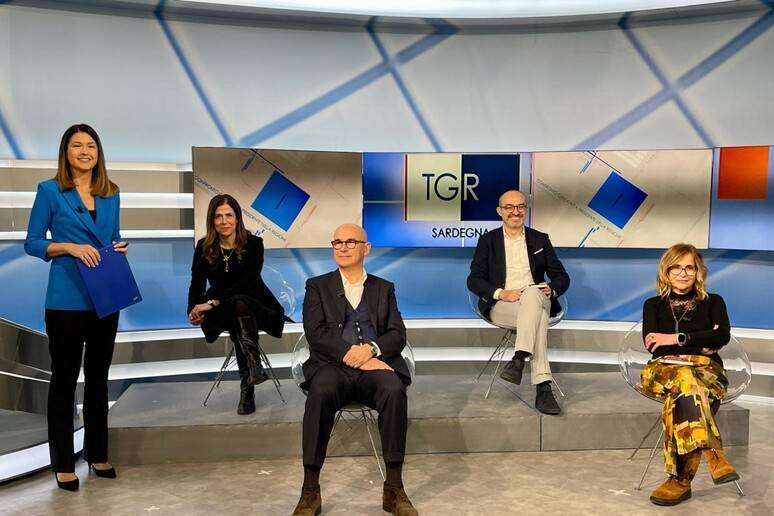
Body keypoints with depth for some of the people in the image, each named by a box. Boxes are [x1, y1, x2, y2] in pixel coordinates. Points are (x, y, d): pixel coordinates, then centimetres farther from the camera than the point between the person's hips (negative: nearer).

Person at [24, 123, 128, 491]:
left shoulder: (111, 193, 9)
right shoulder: (50, 191, -3)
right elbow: (31, 243, -3)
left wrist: (119, 247, -4)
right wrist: (70, 247, -18)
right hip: (66, 300, -4)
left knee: (98, 377, 14)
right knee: (64, 379, 4)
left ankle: (97, 454, 27)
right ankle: (63, 463, 16)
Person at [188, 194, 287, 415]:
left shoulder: (253, 244, -5)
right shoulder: (204, 247, 4)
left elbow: (247, 281, -17)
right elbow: (197, 284, -1)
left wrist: (213, 302, -27)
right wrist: (194, 309, -22)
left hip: (255, 306, -1)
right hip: (220, 312, 1)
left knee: (240, 304, -36)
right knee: (237, 305, -34)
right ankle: (254, 368, -39)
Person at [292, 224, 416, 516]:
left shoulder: (384, 289, 21)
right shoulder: (318, 286, 16)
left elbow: (398, 335, 10)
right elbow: (315, 333, 1)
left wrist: (370, 348, -12)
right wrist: (352, 355, -13)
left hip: (375, 365, 1)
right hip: (332, 366, -1)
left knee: (394, 390, -32)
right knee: (321, 392, -35)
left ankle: (393, 490, -23)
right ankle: (310, 492, -27)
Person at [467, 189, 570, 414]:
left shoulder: (540, 239, 20)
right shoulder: (488, 240, 14)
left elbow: (562, 277, 17)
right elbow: (473, 280, 5)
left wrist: (551, 289, -9)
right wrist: (500, 293, -15)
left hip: (536, 299, 2)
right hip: (500, 305, -2)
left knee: (532, 292, -37)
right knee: (537, 316, -35)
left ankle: (519, 359, -47)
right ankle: (543, 387, -44)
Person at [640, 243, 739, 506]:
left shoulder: (713, 302, 20)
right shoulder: (654, 305, 21)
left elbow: (723, 336, -2)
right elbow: (651, 344, 3)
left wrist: (676, 339, -11)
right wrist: (699, 344, -4)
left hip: (707, 370, 0)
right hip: (664, 369, 0)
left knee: (682, 395, -39)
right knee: (686, 379, -40)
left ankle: (681, 479, -43)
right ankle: (714, 455, -50)